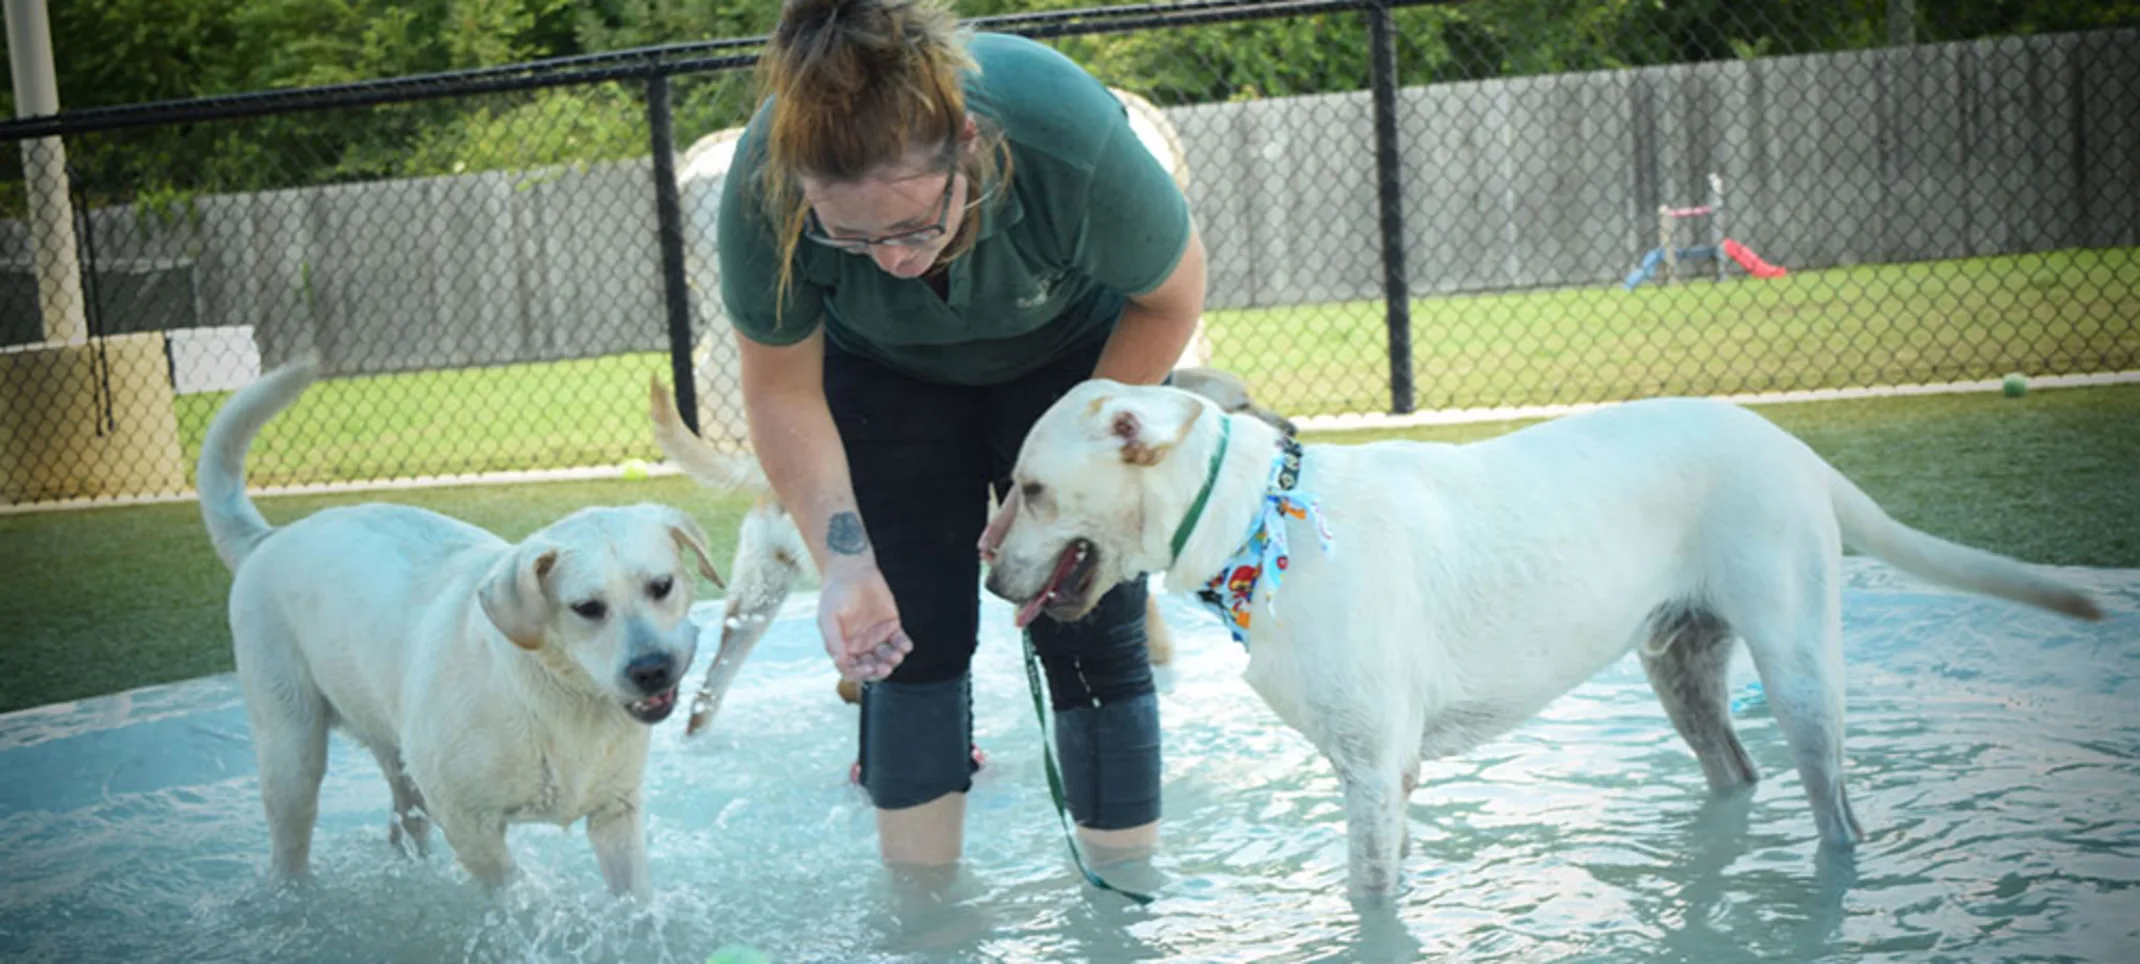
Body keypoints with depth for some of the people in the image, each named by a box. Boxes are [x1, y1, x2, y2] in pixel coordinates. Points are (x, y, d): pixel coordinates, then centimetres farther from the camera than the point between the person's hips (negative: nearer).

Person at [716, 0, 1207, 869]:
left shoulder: (1072, 143, -39)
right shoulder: (765, 190, -34)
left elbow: (1171, 298, -17)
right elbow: (783, 390, -17)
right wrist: (844, 560, -27)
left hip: (1073, 349, -1)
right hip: (887, 371, 1)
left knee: (1090, 633, -7)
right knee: (911, 635, -5)